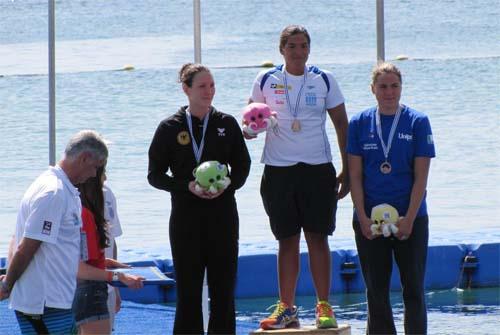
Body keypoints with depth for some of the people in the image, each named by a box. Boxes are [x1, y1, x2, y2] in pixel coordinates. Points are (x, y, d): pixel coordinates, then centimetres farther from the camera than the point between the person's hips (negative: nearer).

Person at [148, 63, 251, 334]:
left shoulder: (226, 124, 6)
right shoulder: (170, 128, 1)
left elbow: (242, 166, 11)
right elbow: (155, 174, 3)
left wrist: (226, 186, -10)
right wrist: (188, 187, -12)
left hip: (222, 215, 1)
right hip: (186, 217, -1)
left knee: (223, 287, 2)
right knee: (188, 290, -1)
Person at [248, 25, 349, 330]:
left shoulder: (324, 80, 1)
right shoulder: (266, 81, 3)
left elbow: (342, 125, 6)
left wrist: (347, 171, 2)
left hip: (317, 167, -1)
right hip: (278, 169, 1)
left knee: (318, 237, -2)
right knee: (287, 240, 5)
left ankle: (324, 306, 2)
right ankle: (286, 308, 10)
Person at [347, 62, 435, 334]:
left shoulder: (418, 122, -1)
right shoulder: (359, 124, 4)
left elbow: (421, 176, -3)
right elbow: (355, 175, 3)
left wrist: (409, 218, -11)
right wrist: (362, 217, -6)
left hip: (410, 219, -1)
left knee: (413, 289, 0)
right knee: (376, 291, 3)